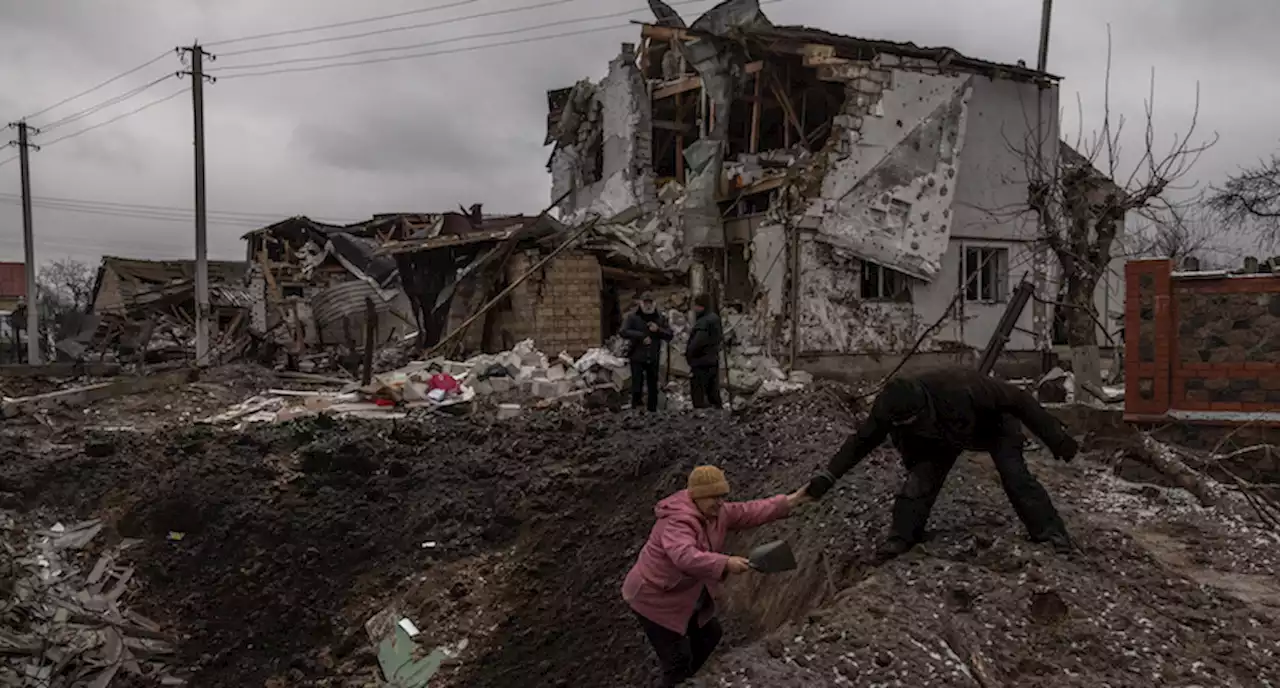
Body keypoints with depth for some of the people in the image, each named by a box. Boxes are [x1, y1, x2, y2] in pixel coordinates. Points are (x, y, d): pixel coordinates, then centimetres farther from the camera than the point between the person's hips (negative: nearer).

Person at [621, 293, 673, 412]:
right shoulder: (632, 317, -2)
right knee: (637, 386, -6)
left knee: (653, 388, 9)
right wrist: (642, 336, -19)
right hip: (637, 358, -3)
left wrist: (658, 330, -14)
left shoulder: (660, 318, 8)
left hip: (653, 358, 3)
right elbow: (624, 332, -14)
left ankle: (652, 411, 19)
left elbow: (670, 335, 4)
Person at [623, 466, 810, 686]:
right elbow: (686, 557, -47)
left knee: (709, 634, 23)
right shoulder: (678, 521, -32)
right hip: (655, 599, -10)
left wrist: (788, 502, -6)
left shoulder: (716, 512, -2)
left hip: (685, 597, 10)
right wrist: (726, 563, -54)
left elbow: (749, 511, 0)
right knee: (678, 659, -6)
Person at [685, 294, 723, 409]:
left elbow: (697, 342, -28)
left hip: (701, 364, -9)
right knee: (714, 394, 17)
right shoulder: (715, 319, 8)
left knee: (698, 396, -2)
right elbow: (720, 336, 18)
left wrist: (688, 353, -11)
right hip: (713, 361, 9)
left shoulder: (703, 323, -21)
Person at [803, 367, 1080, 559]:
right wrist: (827, 477, -26)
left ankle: (1050, 531, 0)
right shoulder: (889, 410, -34)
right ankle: (902, 536, -4)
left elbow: (1019, 400, -34)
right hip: (942, 436, 3)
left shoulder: (962, 388, -48)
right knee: (921, 477, -14)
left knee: (1015, 476, -16)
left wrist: (1056, 439, -26)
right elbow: (862, 441, -19)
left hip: (993, 425, -3)